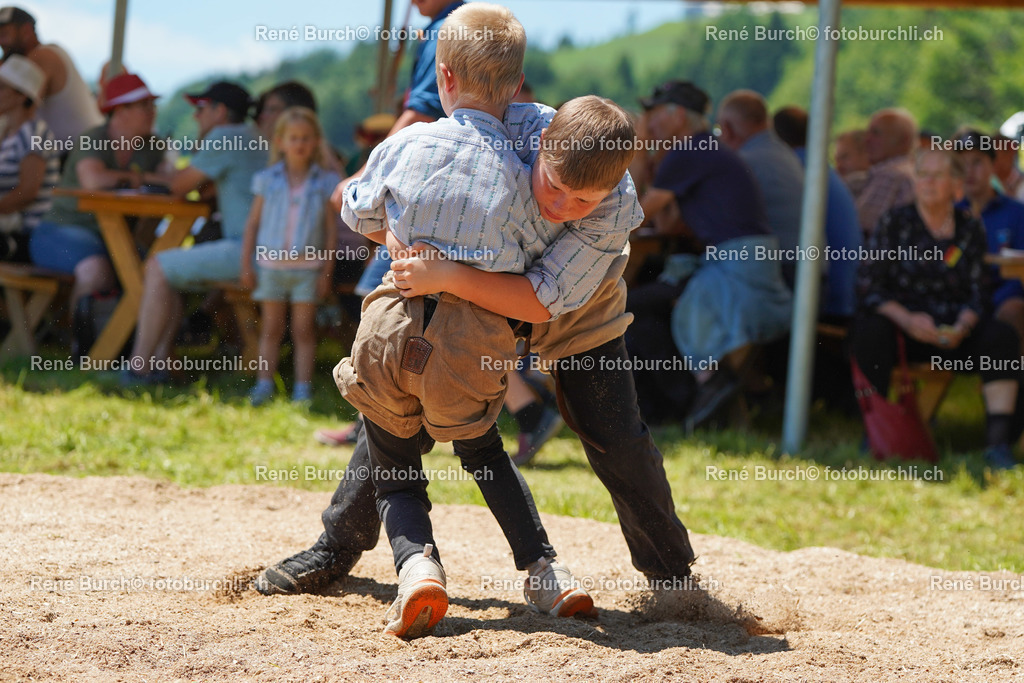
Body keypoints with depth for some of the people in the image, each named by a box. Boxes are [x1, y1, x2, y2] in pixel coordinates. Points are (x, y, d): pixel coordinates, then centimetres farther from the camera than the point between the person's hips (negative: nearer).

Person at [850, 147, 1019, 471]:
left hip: (952, 331, 2)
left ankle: (998, 441, -30)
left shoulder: (970, 230, 8)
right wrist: (907, 320, -20)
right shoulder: (895, 222, 1)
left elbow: (976, 293, 5)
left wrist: (961, 328, -17)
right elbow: (868, 286, -5)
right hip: (900, 325, -2)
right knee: (870, 331, -35)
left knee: (1001, 335, -25)